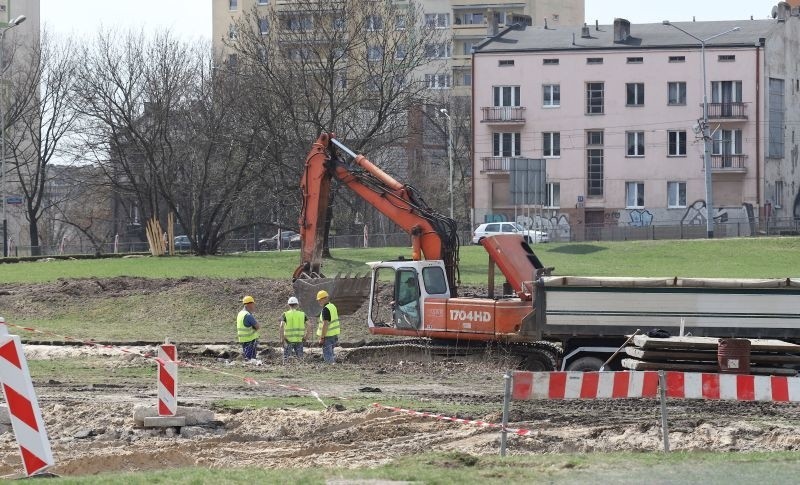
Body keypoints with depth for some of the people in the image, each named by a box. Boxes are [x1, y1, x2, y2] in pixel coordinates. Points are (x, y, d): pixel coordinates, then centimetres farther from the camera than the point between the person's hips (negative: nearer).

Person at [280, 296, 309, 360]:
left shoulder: (285, 314, -2)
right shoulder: (302, 314, 5)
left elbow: (282, 326, -15)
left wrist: (282, 338, -11)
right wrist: (307, 335, 6)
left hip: (288, 340, -2)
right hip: (299, 340, 2)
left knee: (286, 358, 5)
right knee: (299, 358, 10)